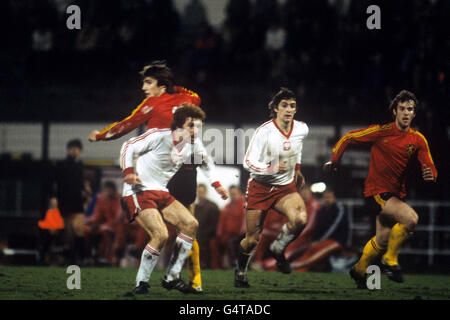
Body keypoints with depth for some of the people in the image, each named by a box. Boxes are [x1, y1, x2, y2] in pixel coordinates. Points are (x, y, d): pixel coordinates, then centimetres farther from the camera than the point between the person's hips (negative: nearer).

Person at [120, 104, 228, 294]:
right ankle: (141, 284, -11)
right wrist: (128, 172, -25)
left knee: (191, 225, -3)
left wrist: (216, 185, 20)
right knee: (161, 235, -24)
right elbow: (129, 147, -10)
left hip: (161, 193, 8)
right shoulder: (159, 136, -16)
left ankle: (171, 278, 5)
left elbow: (205, 161, 27)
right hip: (139, 193, -8)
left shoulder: (193, 144, 5)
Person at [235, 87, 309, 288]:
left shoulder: (301, 129, -4)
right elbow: (248, 162, -20)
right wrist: (273, 169, -33)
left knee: (300, 219, -28)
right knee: (252, 239, 1)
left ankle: (278, 249, 1)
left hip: (286, 187, 3)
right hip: (260, 188, -3)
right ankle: (241, 271, 32)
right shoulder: (265, 131, -19)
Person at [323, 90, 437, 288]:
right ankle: (390, 259, -9)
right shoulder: (381, 131, -11)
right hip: (376, 191, -6)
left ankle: (359, 270, 40)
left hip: (396, 195, 6)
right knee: (411, 218, -27)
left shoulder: (418, 140, 1)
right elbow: (347, 138, 0)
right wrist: (333, 161, -3)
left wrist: (430, 174, -26)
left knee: (382, 240, 14)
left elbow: (430, 167, -2)